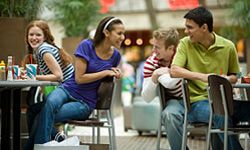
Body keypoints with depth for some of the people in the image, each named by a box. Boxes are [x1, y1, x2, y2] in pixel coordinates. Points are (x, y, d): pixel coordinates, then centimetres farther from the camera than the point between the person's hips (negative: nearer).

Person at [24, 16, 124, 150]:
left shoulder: (115, 55, 2)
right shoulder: (86, 45, -8)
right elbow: (79, 78, -11)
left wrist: (114, 73, 0)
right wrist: (105, 72, -13)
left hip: (85, 103, 1)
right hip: (68, 89, -1)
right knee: (50, 102, -38)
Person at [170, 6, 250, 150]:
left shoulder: (228, 46, 8)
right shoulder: (185, 44, 3)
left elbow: (234, 76, 20)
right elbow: (174, 71, -10)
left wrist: (227, 79, -4)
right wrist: (202, 76, -22)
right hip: (197, 101, -2)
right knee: (220, 115, -36)